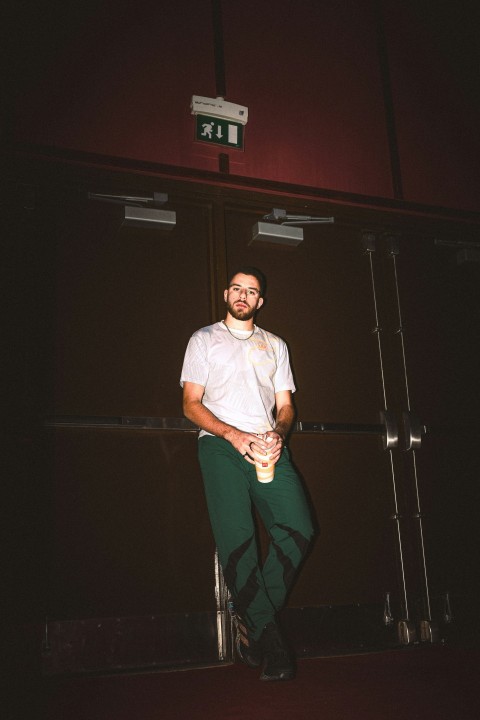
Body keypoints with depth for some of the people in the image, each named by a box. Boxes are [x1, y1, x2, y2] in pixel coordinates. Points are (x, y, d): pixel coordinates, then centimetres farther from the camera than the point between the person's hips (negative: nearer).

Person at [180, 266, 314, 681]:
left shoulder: (276, 345, 24)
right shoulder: (204, 339, 15)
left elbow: (285, 405, 18)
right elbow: (192, 404, 6)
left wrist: (279, 433, -6)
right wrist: (233, 435, -10)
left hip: (269, 446, 3)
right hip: (220, 444, -2)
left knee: (299, 528, -17)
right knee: (237, 537, -18)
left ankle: (251, 620, -2)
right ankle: (269, 639, -8)